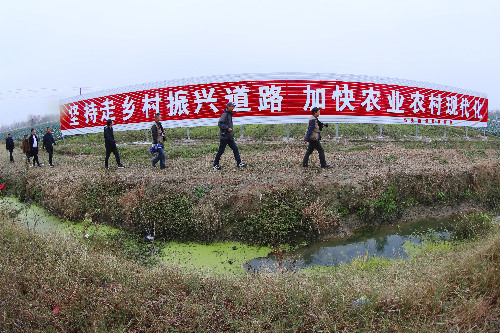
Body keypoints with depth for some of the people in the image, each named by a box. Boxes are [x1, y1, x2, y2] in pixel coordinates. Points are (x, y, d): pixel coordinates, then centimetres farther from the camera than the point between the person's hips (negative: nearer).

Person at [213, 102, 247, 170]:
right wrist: (227, 128, -24)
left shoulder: (230, 114, 14)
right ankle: (215, 165, 8)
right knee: (221, 150, -2)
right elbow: (220, 123, -22)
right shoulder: (225, 114, -14)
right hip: (224, 136, -9)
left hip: (230, 136, 9)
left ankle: (239, 163, 12)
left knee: (235, 148, 7)